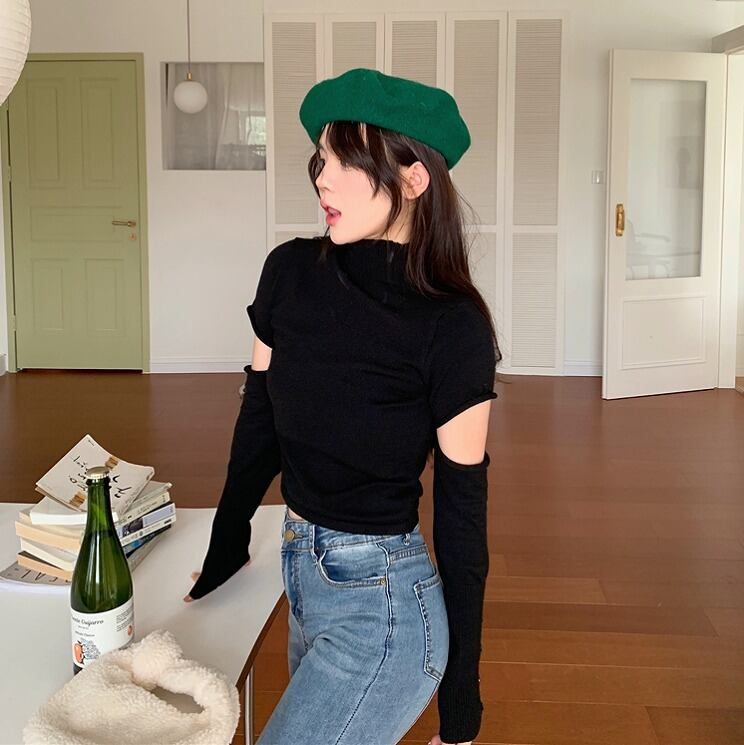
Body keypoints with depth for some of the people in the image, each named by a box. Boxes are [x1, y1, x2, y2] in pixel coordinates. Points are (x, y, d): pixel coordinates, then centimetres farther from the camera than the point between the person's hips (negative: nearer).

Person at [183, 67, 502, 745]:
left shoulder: (452, 327, -17)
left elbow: (462, 516, -13)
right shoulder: (291, 273, -3)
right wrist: (223, 552, 17)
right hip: (302, 574, 6)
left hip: (382, 607, -6)